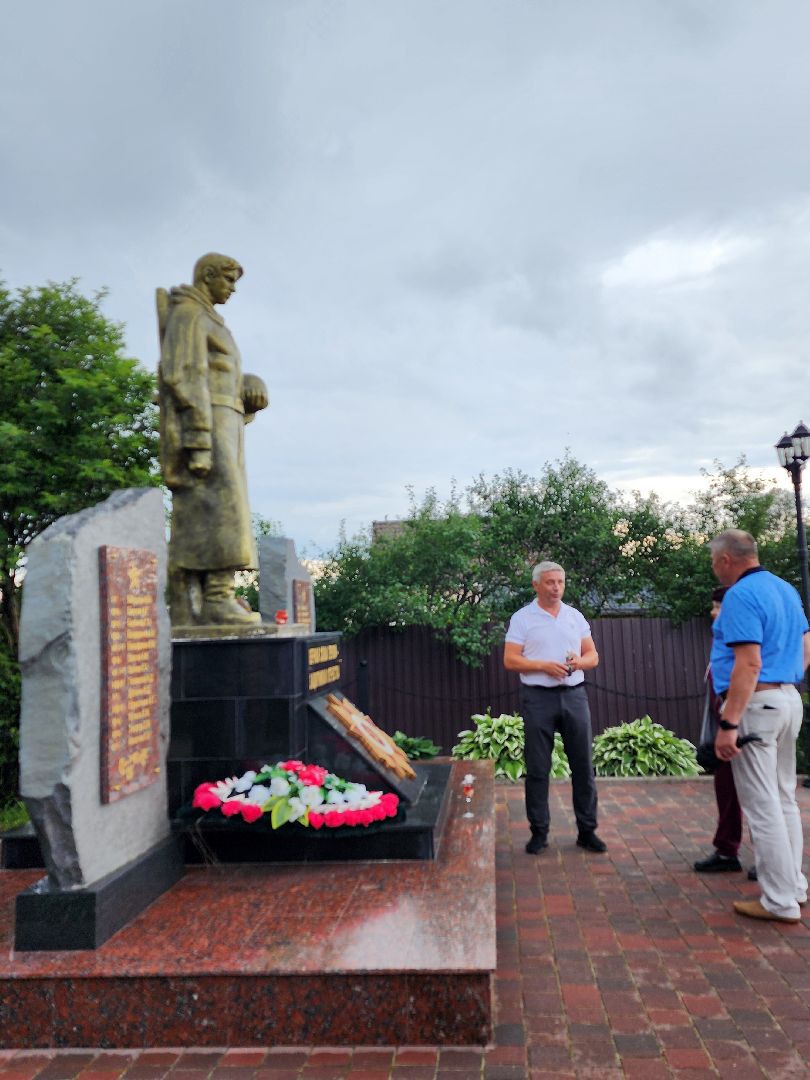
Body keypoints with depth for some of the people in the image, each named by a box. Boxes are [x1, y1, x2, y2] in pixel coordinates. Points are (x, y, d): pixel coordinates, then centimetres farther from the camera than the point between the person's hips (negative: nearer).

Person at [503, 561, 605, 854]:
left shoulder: (575, 616, 12)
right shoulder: (522, 618, 0)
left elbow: (593, 655, 13)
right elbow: (510, 660, -6)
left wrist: (580, 662, -9)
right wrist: (544, 666, -16)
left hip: (574, 695, 4)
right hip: (539, 698, -3)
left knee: (583, 766, 6)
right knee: (537, 768, 2)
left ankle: (587, 830, 18)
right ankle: (539, 832, 13)